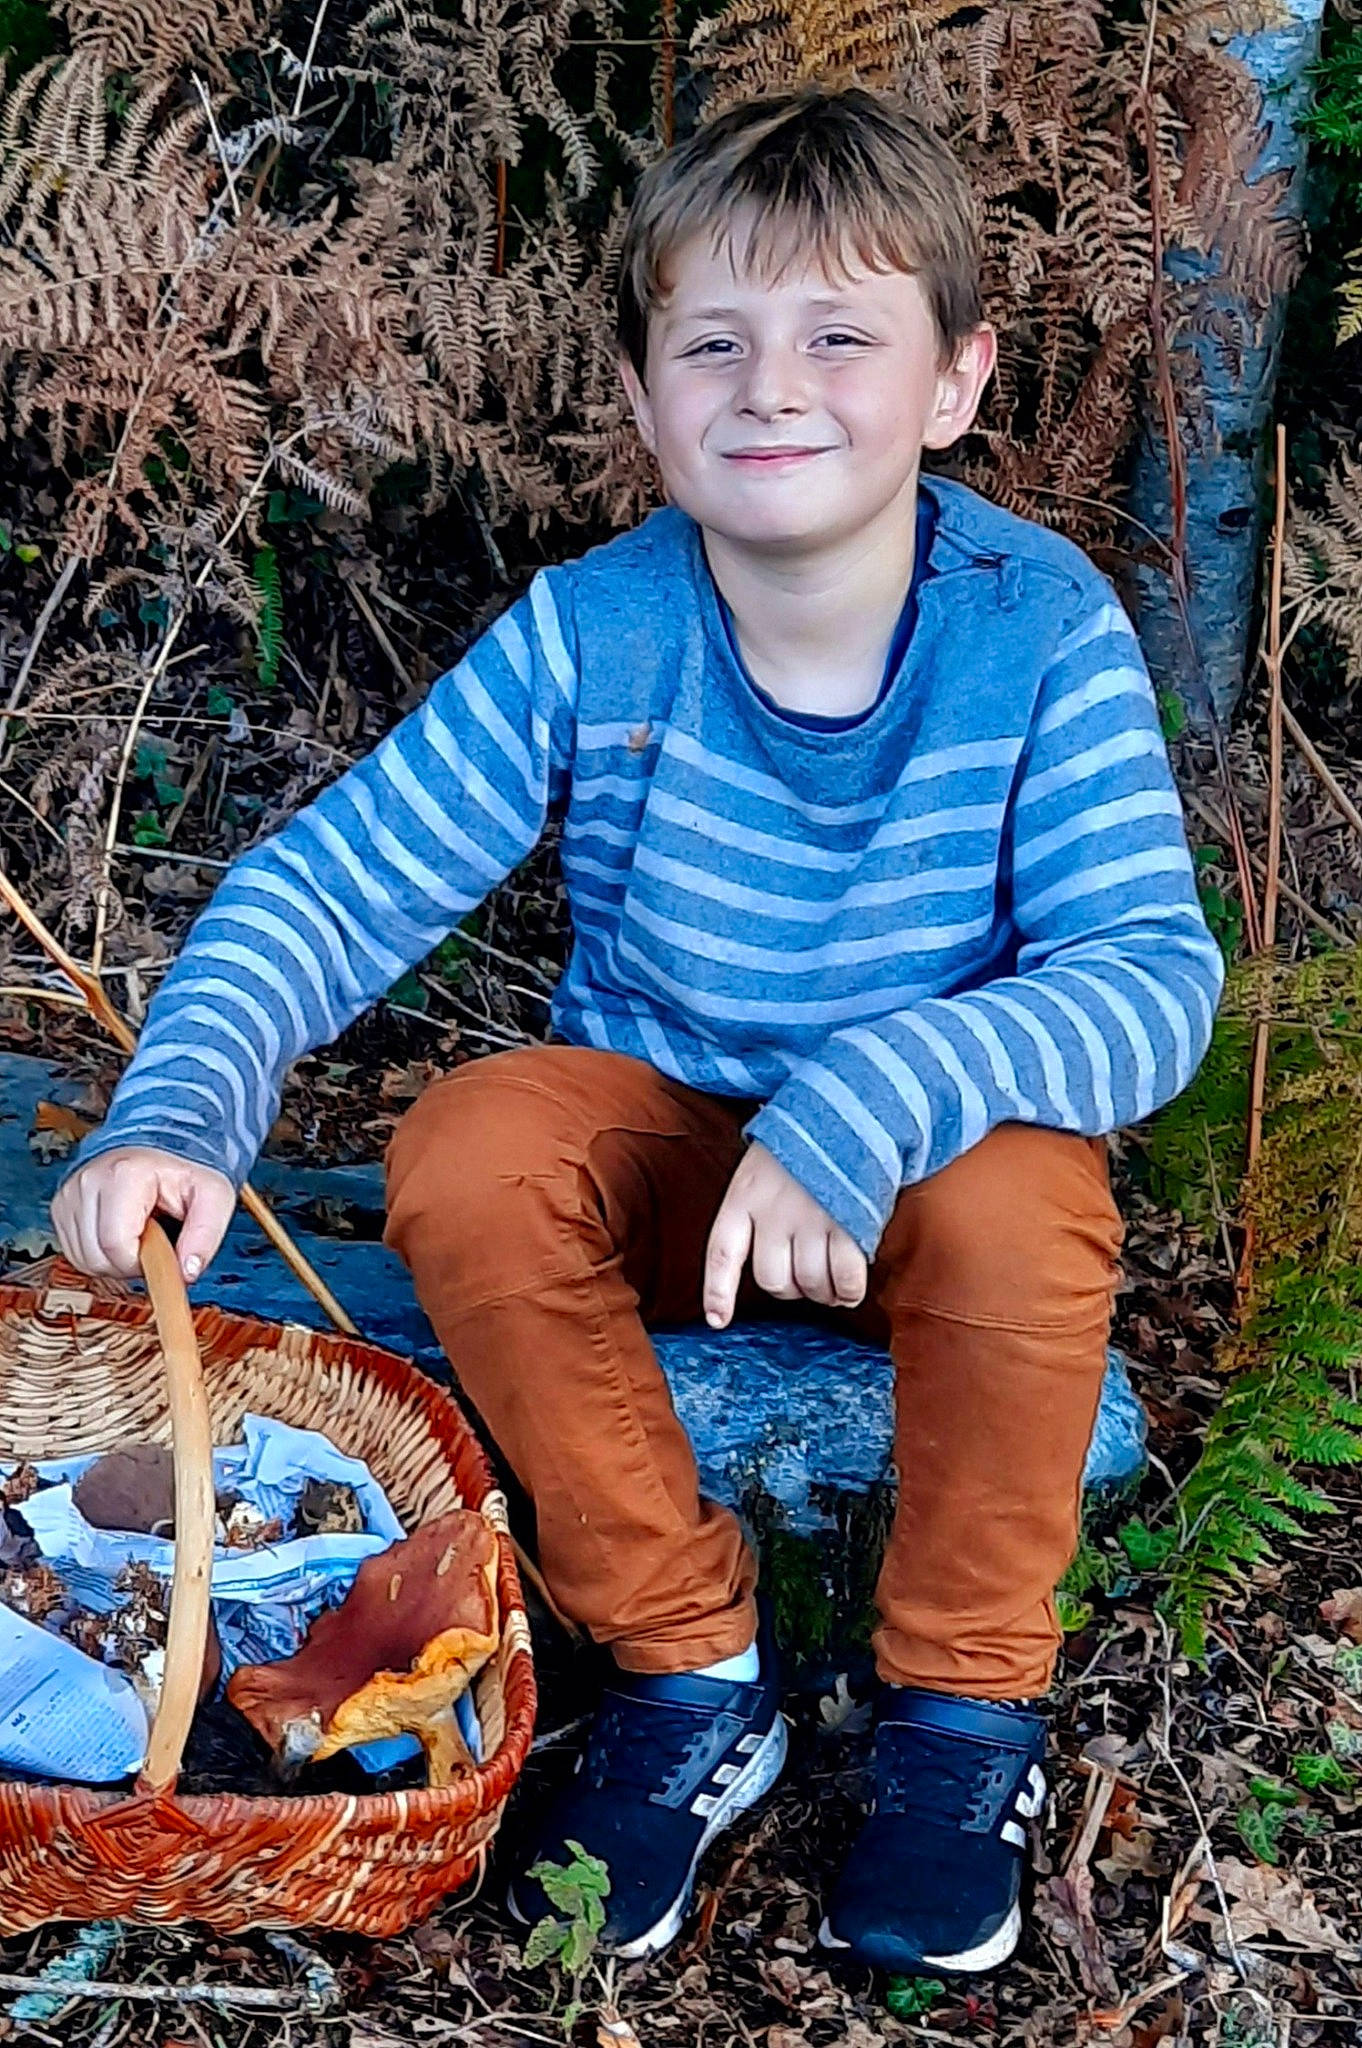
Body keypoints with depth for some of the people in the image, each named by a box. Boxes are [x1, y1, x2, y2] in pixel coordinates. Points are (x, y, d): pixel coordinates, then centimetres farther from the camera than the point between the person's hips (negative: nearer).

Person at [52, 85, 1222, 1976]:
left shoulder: (1041, 631, -18)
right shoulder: (591, 634, -14)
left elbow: (1153, 969, -27)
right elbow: (339, 877, -14)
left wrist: (872, 1103, -43)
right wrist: (180, 1108, -32)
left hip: (935, 1171, -2)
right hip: (662, 1142, 2)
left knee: (1020, 1209, -36)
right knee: (464, 1159, -28)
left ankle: (966, 1708, -6)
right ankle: (691, 1678, -7)